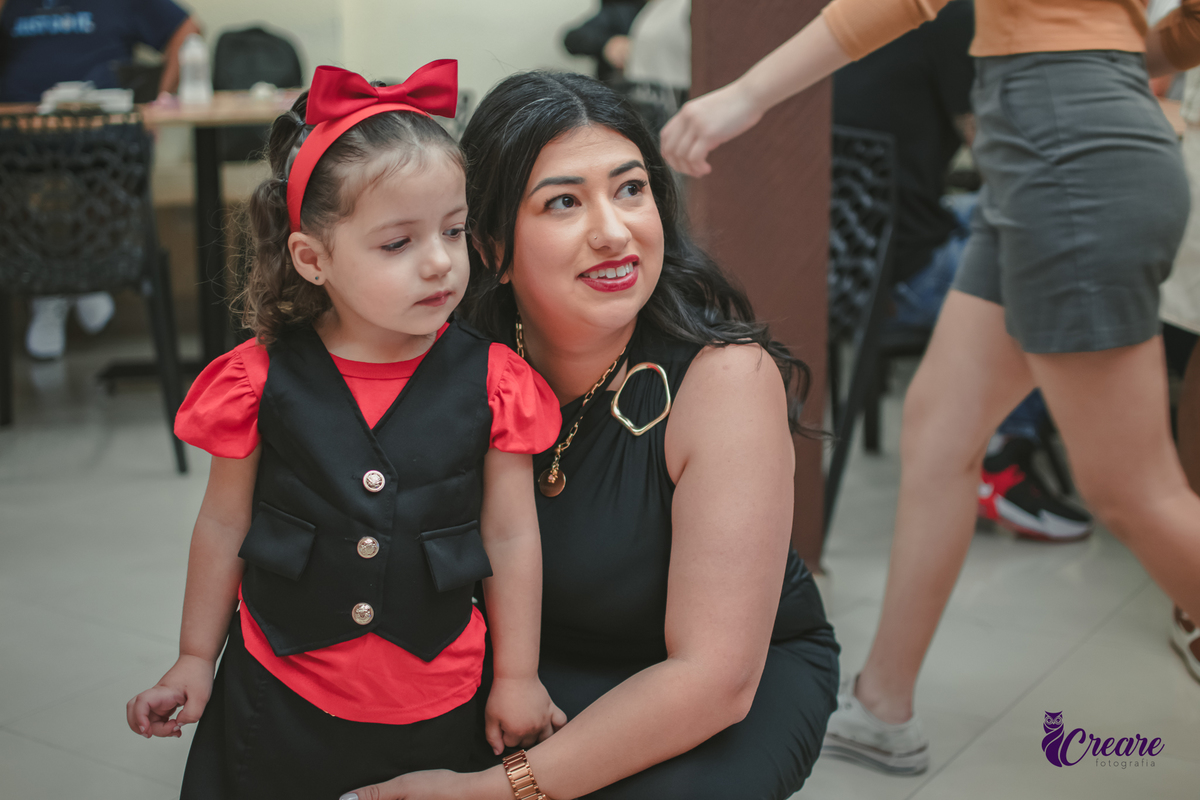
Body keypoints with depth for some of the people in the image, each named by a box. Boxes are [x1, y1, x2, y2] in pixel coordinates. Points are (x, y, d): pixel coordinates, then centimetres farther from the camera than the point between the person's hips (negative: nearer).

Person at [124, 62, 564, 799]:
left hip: (436, 708, 0)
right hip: (279, 700, 1)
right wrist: (196, 660, 10)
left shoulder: (491, 381, -11)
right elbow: (225, 524, 3)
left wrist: (517, 677, 2)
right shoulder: (264, 379, -9)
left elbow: (511, 535, -3)